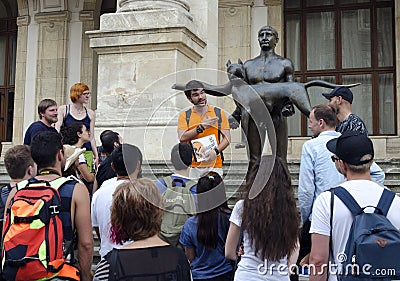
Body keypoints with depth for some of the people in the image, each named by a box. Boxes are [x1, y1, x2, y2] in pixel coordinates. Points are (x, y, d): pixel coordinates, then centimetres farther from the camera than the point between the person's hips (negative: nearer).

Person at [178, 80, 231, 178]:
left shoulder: (219, 113, 9)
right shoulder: (184, 115, 8)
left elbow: (227, 138, 5)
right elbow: (182, 138, -6)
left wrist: (215, 151, -12)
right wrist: (201, 127, -12)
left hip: (214, 165, 0)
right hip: (193, 166, 0)